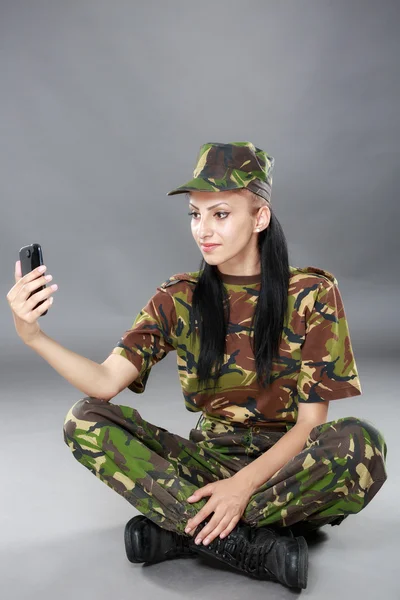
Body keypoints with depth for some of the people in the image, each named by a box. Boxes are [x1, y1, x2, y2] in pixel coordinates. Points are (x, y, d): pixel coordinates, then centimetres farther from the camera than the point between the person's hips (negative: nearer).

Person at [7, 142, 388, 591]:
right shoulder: (180, 299, -1)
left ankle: (178, 528, -23)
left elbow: (310, 421, -10)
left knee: (359, 444, -35)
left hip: (286, 461, -2)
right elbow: (106, 382, -12)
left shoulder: (311, 294, -8)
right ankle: (255, 546, -25)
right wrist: (32, 336, -28)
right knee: (85, 422, -18)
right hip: (210, 458, 3)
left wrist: (245, 484, -25)